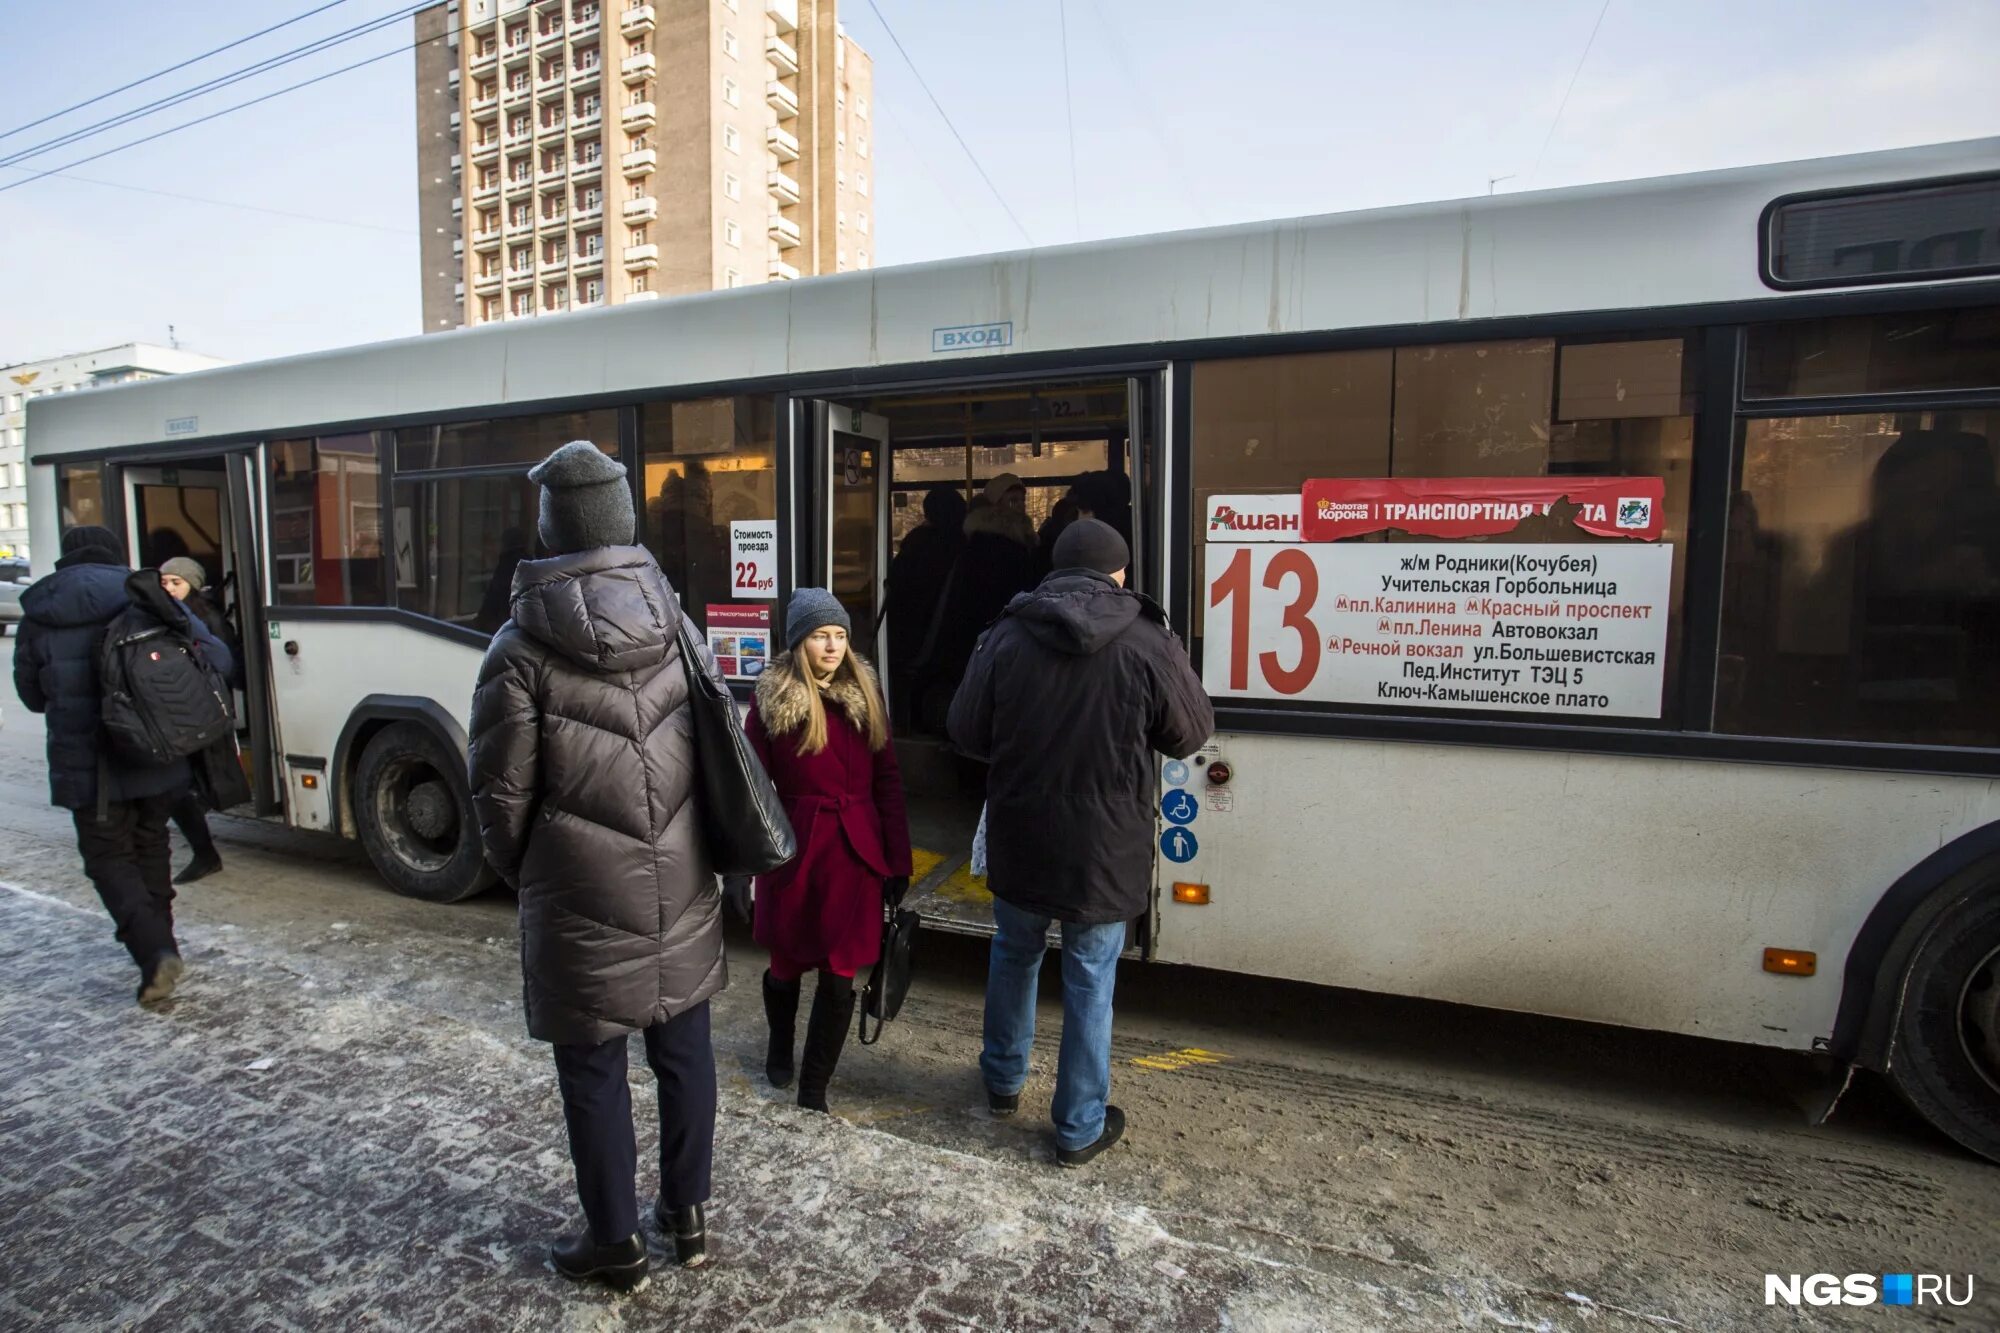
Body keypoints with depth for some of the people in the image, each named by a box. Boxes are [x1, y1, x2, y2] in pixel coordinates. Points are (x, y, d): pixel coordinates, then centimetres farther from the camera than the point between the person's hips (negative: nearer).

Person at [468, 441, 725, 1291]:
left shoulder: (522, 648, -12)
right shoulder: (676, 627, -1)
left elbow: (500, 790, -8)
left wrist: (521, 871, 12)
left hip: (584, 899, -4)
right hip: (681, 885, 4)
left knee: (593, 1071, 13)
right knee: (683, 1051, 17)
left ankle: (615, 1243, 29)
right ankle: (687, 1214, 34)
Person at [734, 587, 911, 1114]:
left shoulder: (865, 693, 3)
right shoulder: (771, 697, -4)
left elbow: (888, 780, 3)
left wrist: (899, 860, 1)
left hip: (855, 852, 2)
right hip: (795, 849, -1)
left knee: (840, 976, 4)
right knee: (788, 964, 17)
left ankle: (813, 1092, 22)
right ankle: (780, 1045, 49)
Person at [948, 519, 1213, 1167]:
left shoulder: (1005, 638, -9)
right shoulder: (1148, 645, -14)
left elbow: (967, 732, -2)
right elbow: (1190, 734, -2)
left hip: (1019, 845, 2)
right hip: (1104, 852, -2)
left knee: (1014, 956, 25)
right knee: (1090, 984, 13)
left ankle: (1003, 1081, 43)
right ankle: (1080, 1128, 27)